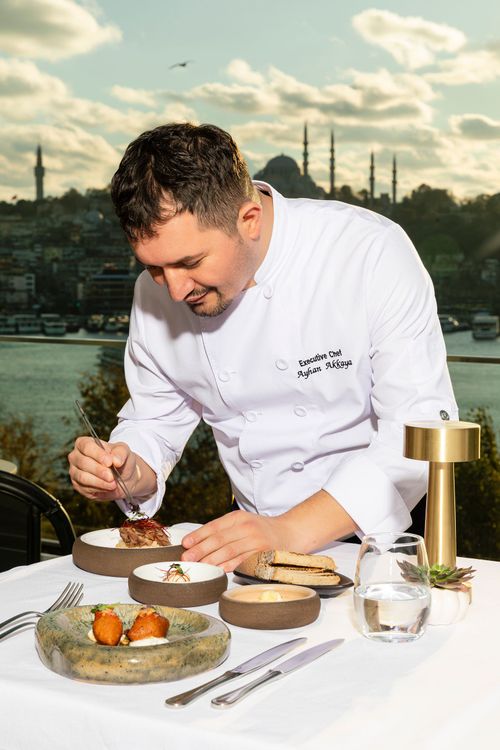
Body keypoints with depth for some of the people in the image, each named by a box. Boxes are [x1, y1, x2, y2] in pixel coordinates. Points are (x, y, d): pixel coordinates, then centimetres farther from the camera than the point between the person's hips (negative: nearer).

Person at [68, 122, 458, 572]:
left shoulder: (374, 253, -17)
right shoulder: (156, 291, -3)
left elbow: (422, 431, -19)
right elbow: (155, 423, 10)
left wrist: (293, 532, -28)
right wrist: (129, 474, -13)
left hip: (373, 543, -2)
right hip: (256, 545, 3)